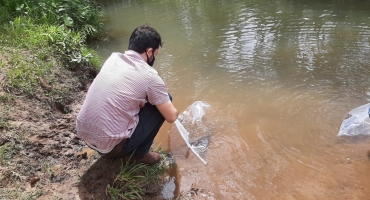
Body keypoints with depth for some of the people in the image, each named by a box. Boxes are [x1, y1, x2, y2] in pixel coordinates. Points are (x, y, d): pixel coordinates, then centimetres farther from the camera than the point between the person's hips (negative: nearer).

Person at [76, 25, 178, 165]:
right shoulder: (149, 76, -13)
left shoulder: (113, 58, 5)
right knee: (163, 100, 4)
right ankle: (139, 153, 12)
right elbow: (171, 117, -4)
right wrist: (174, 111, 18)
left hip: (83, 134, 7)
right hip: (109, 144, -7)